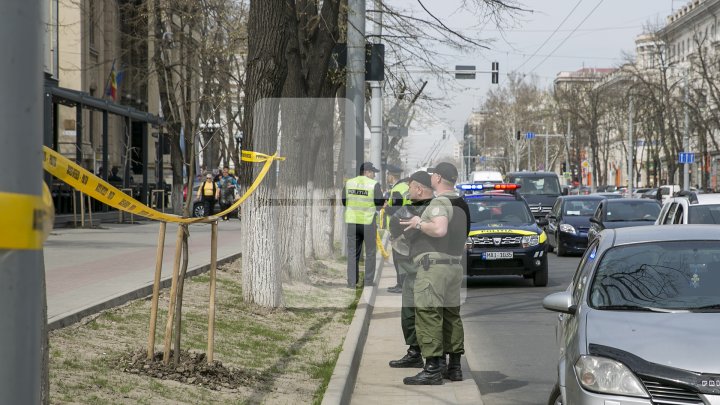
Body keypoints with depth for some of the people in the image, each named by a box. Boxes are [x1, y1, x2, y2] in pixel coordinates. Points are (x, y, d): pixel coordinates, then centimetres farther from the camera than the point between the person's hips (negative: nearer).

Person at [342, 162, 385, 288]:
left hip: (352, 221, 3)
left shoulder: (348, 183, 3)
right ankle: (368, 281, 9)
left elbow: (343, 201, 8)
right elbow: (380, 203, -8)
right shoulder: (374, 185, -9)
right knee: (370, 252, 9)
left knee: (352, 252, 11)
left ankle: (352, 282, 10)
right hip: (368, 222, -3)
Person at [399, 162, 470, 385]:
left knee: (429, 317, -9)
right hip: (455, 265, 10)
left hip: (434, 265, -10)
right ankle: (454, 367, 17)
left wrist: (419, 224, -15)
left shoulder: (439, 203, -14)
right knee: (451, 316, 14)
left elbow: (440, 229, -30)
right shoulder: (460, 203, 17)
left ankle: (433, 369, -13)